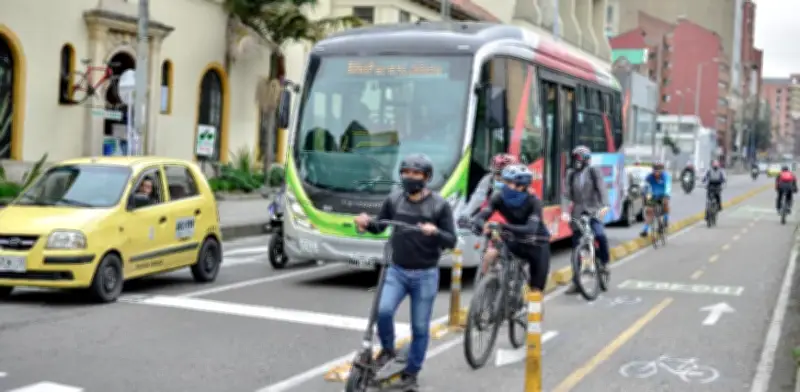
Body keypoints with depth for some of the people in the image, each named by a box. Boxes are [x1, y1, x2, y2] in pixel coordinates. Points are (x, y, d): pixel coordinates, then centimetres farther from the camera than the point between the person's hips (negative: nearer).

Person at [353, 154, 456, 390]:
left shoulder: (439, 205, -8)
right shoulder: (393, 200, 1)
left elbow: (451, 241, -8)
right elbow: (379, 227, 13)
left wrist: (435, 232, -30)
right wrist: (367, 223, -10)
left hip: (426, 275, -2)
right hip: (396, 271, 2)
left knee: (420, 327, 5)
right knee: (383, 310, -21)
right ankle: (388, 349, 7)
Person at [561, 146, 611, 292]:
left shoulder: (595, 172, 1)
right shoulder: (571, 175, 7)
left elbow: (602, 189, -11)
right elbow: (566, 195, -1)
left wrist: (605, 206, -28)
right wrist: (564, 212, -17)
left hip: (593, 211, -3)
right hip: (577, 213, 3)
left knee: (600, 235, -30)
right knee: (576, 247, 2)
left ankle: (604, 262, -3)